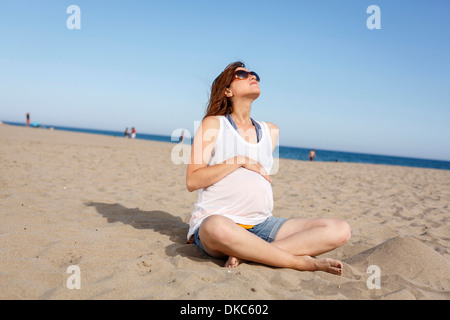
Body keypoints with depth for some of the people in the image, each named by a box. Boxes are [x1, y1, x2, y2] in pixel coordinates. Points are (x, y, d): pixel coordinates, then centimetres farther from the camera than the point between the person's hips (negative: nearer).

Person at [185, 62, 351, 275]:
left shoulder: (271, 131, 18)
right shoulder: (214, 124, 4)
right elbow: (192, 182, -5)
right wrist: (239, 161, -8)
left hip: (261, 225, 5)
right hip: (217, 219, -5)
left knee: (340, 230, -12)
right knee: (218, 229, -43)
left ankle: (246, 254, -23)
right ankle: (303, 262, -24)